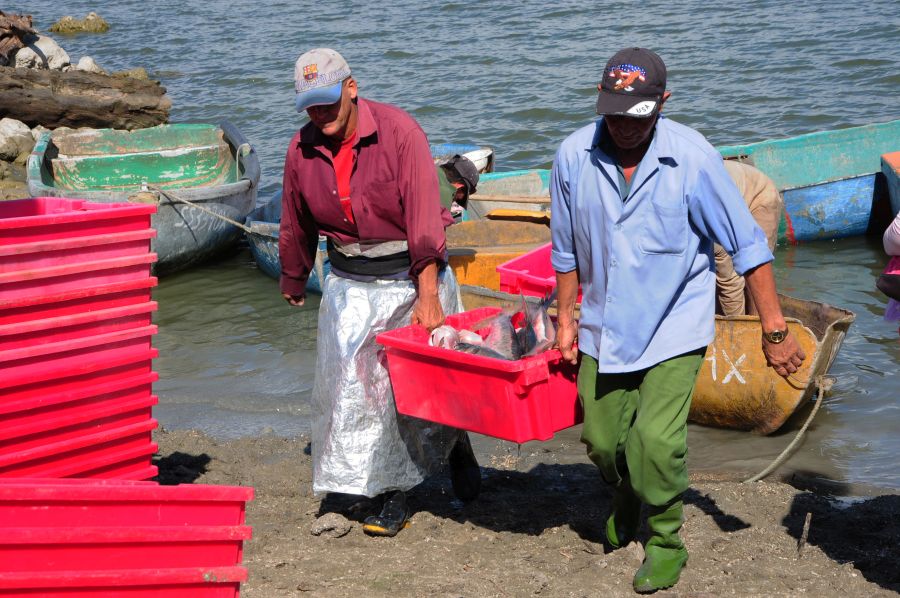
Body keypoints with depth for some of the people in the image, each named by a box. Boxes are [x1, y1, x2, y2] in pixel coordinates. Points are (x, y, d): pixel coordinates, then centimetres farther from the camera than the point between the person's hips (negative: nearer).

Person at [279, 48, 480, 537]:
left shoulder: (399, 131, -17)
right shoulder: (302, 149, -3)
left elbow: (424, 216, -22)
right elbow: (296, 224, 13)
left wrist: (428, 295, -27)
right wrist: (293, 280, 25)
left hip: (409, 276, -4)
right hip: (349, 285, 4)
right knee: (353, 387, -1)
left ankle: (456, 445, 36)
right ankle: (391, 495, 10)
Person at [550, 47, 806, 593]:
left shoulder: (693, 156, -16)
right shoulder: (574, 156, -8)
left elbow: (747, 245, -10)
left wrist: (775, 331, -10)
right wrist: (567, 318, 11)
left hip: (673, 328, -3)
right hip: (605, 328, 4)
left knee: (656, 441, -14)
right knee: (602, 440, 11)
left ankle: (666, 543, 11)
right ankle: (627, 501, 45)